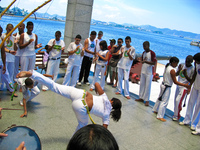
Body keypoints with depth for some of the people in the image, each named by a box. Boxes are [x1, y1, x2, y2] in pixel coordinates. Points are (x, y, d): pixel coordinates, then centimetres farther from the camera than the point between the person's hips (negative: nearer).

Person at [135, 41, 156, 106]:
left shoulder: (152, 53, -12)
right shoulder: (143, 53, 9)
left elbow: (154, 63, -17)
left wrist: (146, 61, -27)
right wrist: (141, 61, -5)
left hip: (149, 72, -7)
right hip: (143, 71, 7)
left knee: (148, 86, -1)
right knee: (142, 85, 12)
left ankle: (147, 100, 7)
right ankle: (141, 97, 24)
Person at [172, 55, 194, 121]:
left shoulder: (192, 69, -12)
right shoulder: (182, 65, 1)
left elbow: (191, 80, -10)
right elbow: (176, 74, 1)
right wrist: (179, 70, -15)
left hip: (184, 87, -5)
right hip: (178, 85, 5)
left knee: (178, 101, -8)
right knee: (176, 100, 12)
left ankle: (176, 115, 9)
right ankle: (176, 114, 29)